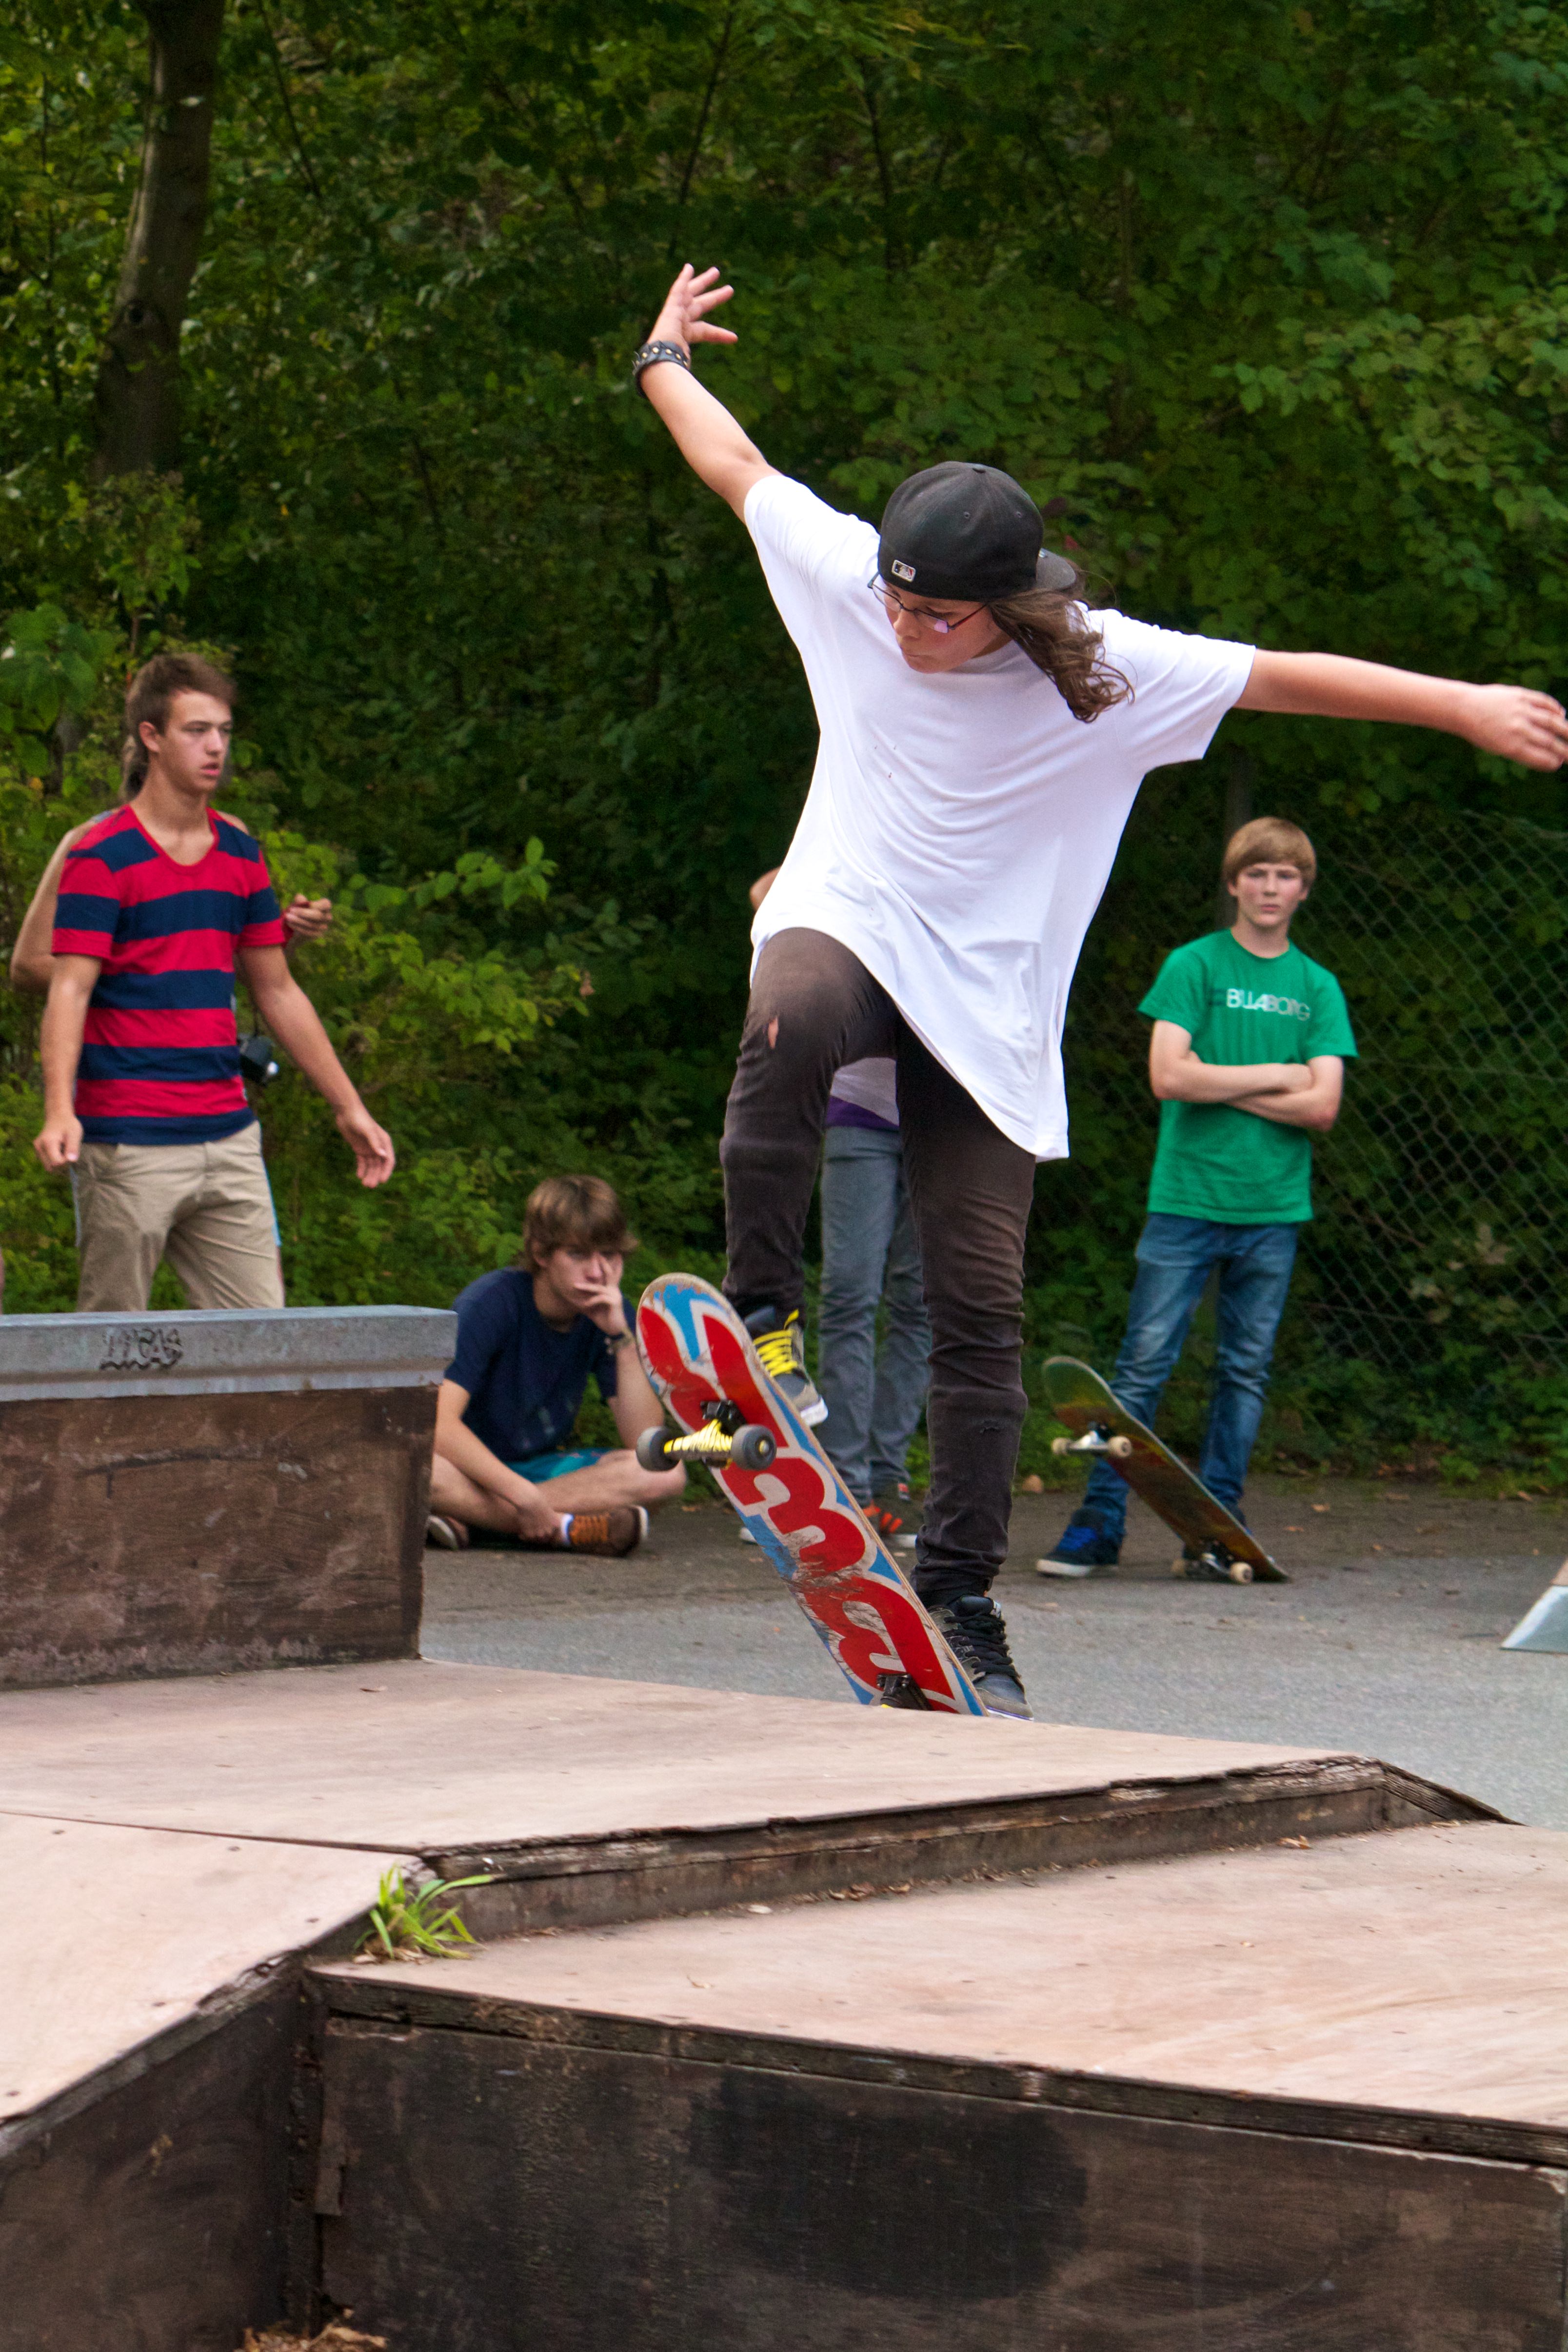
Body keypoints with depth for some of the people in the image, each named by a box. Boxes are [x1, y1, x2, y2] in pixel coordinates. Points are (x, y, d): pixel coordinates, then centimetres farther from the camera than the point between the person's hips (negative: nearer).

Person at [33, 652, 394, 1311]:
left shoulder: (241, 853, 14)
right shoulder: (100, 857, -6)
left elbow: (278, 993, 20)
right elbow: (69, 991, -13)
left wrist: (350, 1109, 20)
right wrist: (59, 1112, -28)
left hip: (229, 1141, 6)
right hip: (129, 1147, -6)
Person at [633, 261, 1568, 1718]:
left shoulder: (1104, 673, -12)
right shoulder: (850, 579, -6)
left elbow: (1287, 678, -4)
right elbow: (737, 468, 11)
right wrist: (664, 360, 24)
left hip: (988, 1002, 0)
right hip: (845, 923, 0)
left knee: (978, 1310, -5)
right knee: (790, 1024, -40)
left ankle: (957, 1605, 4)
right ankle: (759, 1308, -22)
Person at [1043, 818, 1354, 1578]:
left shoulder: (1318, 988, 10)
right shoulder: (1194, 966, 2)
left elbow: (1322, 1107, 0)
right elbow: (1168, 1075, -10)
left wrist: (1219, 1086, -6)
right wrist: (1274, 1075, -5)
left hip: (1273, 1208, 3)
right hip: (1186, 1197, -3)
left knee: (1246, 1372, 4)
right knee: (1144, 1363, -5)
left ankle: (1213, 1532, 9)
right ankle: (1099, 1522, -1)